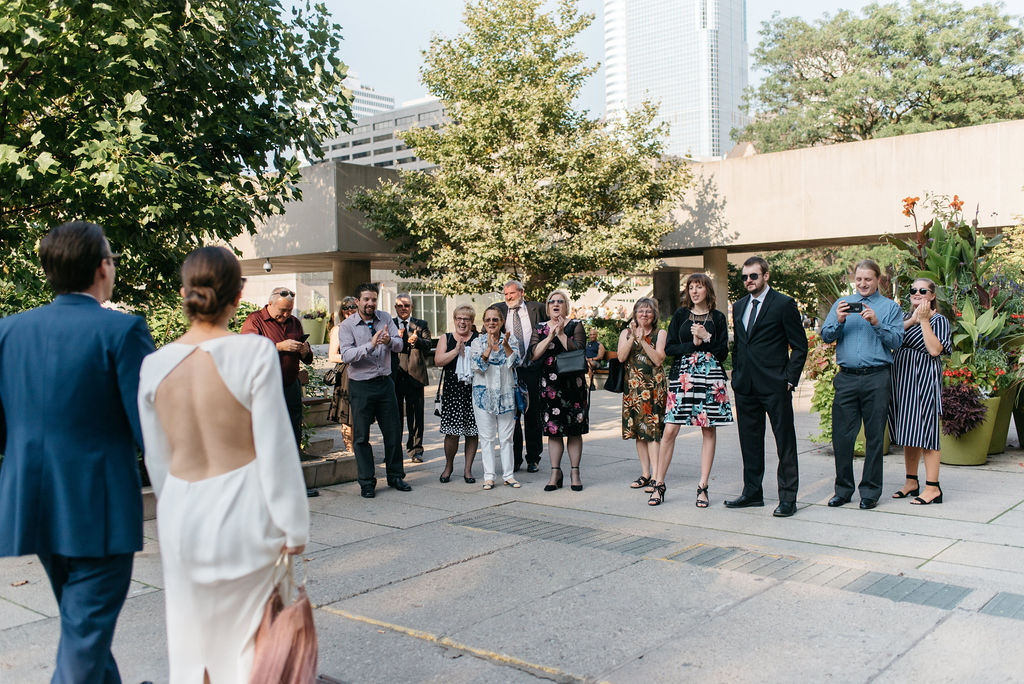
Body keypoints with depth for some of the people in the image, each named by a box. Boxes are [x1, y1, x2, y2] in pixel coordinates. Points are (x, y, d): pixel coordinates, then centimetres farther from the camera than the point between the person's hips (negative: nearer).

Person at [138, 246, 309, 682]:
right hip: (244, 514, -4)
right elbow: (275, 448, -13)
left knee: (191, 642, 19)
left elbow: (158, 459, 7)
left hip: (180, 516, 4)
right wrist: (294, 530, -4)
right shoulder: (254, 352, -15)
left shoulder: (155, 365, -2)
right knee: (248, 638, 11)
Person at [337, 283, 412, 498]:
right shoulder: (347, 326, -6)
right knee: (362, 436, 3)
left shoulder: (385, 319, 5)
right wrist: (370, 345, -30)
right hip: (361, 386, -3)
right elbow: (346, 356, -18)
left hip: (385, 382, 3)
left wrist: (389, 340, -27)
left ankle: (395, 476, 24)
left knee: (393, 431, 9)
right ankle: (367, 483, 13)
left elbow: (399, 344, -4)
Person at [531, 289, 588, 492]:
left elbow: (578, 350, -10)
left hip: (572, 382, -2)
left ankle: (575, 473, 9)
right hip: (549, 383, 2)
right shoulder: (540, 328, 11)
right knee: (553, 430, 3)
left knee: (574, 430, 1)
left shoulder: (576, 325, 5)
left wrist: (561, 333, -13)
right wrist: (550, 336, -12)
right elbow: (534, 354, -4)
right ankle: (555, 473, 11)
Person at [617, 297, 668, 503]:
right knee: (638, 429, 8)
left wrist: (642, 340, -13)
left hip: (654, 386, -4)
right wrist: (632, 337, -13)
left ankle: (657, 480, -19)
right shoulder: (626, 333, 12)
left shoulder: (660, 334, 5)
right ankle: (645, 474, 18)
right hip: (633, 386, 4)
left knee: (652, 429, -13)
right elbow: (621, 357, -3)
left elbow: (658, 359, -8)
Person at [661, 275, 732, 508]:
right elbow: (670, 348, 4)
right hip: (683, 375, 0)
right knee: (670, 429, -6)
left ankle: (703, 486, 8)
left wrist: (706, 337, -8)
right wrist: (693, 344, -8)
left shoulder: (718, 318, 9)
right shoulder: (680, 315, 11)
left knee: (709, 429, 1)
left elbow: (723, 352, 4)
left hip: (711, 376, 0)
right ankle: (659, 482, 3)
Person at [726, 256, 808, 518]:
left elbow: (800, 346, -4)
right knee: (749, 441, 12)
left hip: (774, 385, -6)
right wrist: (736, 375, 13)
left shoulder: (784, 304, -4)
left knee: (785, 442, -1)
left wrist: (790, 379, -10)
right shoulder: (739, 306, 15)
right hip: (745, 386, 6)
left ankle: (788, 498, 5)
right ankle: (752, 492, 23)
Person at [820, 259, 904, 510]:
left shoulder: (890, 307, 9)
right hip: (846, 378, 2)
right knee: (841, 435, 1)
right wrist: (838, 321, -9)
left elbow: (897, 341, -1)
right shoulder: (842, 303, 16)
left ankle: (870, 491, 12)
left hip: (877, 378, -2)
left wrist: (876, 323, -15)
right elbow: (826, 336, 9)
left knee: (874, 437, 3)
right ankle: (843, 489, 12)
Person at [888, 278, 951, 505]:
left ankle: (933, 488, -5)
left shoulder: (939, 320, -2)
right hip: (902, 378, 7)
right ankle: (911, 482, 21)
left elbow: (934, 349, -16)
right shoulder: (906, 317, 17)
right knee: (907, 432, 11)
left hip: (924, 378, -7)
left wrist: (924, 320, -13)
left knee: (925, 430, -9)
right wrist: (912, 320, -10)